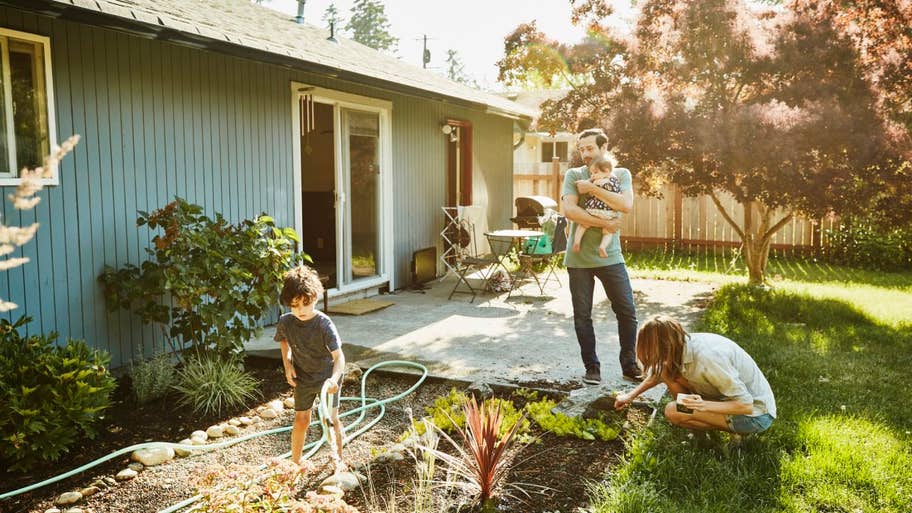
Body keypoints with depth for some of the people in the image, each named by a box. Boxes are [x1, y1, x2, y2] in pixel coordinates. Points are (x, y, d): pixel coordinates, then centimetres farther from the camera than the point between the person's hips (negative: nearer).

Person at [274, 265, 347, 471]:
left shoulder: (323, 323, -27)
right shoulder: (285, 322, -16)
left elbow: (339, 355, -31)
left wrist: (334, 378, -48)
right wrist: (287, 364, -2)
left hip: (327, 376, -2)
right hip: (303, 378, 3)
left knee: (331, 418, 2)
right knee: (301, 421, 7)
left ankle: (339, 459, 22)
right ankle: (294, 461, 26)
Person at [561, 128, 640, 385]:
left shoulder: (621, 174, 6)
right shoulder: (573, 175, 2)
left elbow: (626, 204, -14)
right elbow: (569, 210, -13)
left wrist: (592, 188, -15)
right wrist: (604, 223, -15)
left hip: (610, 256, 1)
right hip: (579, 257, 0)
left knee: (627, 312, 3)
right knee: (582, 315, 5)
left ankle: (629, 364, 19)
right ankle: (591, 367, 19)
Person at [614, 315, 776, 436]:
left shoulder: (707, 358, -34)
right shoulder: (683, 344, -8)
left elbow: (746, 405, -28)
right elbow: (659, 373, 15)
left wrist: (703, 405, -39)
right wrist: (630, 395, 16)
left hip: (755, 415, -7)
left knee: (672, 411, -20)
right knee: (669, 371, -6)